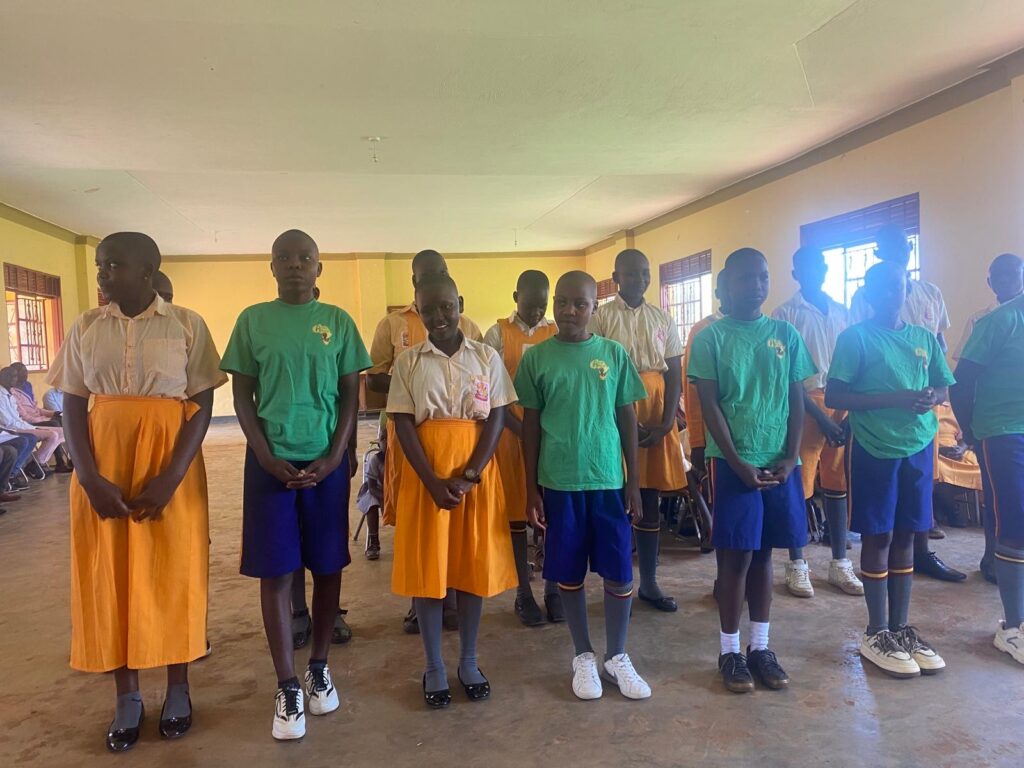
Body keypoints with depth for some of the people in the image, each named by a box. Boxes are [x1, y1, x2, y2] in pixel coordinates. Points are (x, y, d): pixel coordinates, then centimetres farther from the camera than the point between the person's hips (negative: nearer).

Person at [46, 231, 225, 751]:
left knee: (172, 574, 4)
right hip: (102, 463, 3)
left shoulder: (186, 325, -3)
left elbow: (202, 406, -5)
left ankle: (178, 689, 22)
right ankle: (127, 698, 22)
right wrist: (90, 478, -10)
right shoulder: (86, 328, 5)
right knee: (108, 576, 7)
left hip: (170, 462, -3)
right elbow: (72, 407, 4)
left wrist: (170, 477, -15)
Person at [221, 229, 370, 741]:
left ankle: (318, 668, 26)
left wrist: (334, 457, -8)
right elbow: (242, 396, 3)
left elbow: (350, 395, 3)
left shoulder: (338, 322, 3)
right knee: (275, 572, 2)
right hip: (270, 462, 0)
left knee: (327, 568, 8)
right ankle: (287, 687, 14)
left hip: (327, 461, 1)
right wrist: (268, 459, -8)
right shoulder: (253, 320, 3)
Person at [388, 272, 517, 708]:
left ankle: (469, 661, 23)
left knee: (473, 564, 7)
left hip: (476, 469, 1)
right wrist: (433, 481, -15)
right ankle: (434, 667, 18)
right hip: (425, 474, 0)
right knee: (426, 566, 3)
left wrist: (469, 476, -14)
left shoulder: (487, 357, 2)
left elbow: (496, 419, -2)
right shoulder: (408, 362, 1)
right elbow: (403, 425, -4)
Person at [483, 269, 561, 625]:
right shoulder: (497, 334, 0)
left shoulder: (557, 334, 5)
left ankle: (553, 589, 19)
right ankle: (523, 593, 17)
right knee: (516, 513, 5)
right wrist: (521, 429, -15)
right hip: (510, 432, -1)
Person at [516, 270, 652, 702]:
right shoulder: (536, 358, 0)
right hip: (559, 482, 0)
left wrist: (634, 481, 3)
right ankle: (583, 657, 28)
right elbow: (530, 424, 3)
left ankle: (617, 657, 26)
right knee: (569, 574, 10)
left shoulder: (614, 354, 2)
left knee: (619, 573, 5)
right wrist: (531, 488, 1)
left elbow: (627, 418, 6)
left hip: (608, 479, 1)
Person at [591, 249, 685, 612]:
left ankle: (649, 583, 21)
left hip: (656, 415, 4)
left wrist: (666, 422, -7)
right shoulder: (601, 317, -1)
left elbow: (674, 375, 8)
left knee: (650, 501, 10)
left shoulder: (664, 320, 11)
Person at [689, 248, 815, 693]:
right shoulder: (711, 337, -3)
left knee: (763, 553, 12)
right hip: (733, 462, -3)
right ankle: (730, 651, 14)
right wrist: (738, 463, -13)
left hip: (780, 462, 4)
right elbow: (709, 406, -7)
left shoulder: (785, 335, 7)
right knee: (736, 554, 0)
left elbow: (796, 401, 7)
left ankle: (760, 647, 23)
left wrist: (790, 458, -4)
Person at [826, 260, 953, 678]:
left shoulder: (925, 338, 10)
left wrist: (931, 397, -7)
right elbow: (833, 396, -12)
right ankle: (877, 633, 13)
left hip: (918, 446, 5)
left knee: (905, 536, 11)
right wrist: (894, 399, -21)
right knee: (877, 537, 2)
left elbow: (943, 386, 18)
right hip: (874, 449, -5)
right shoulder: (855, 338, -7)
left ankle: (901, 627, 23)